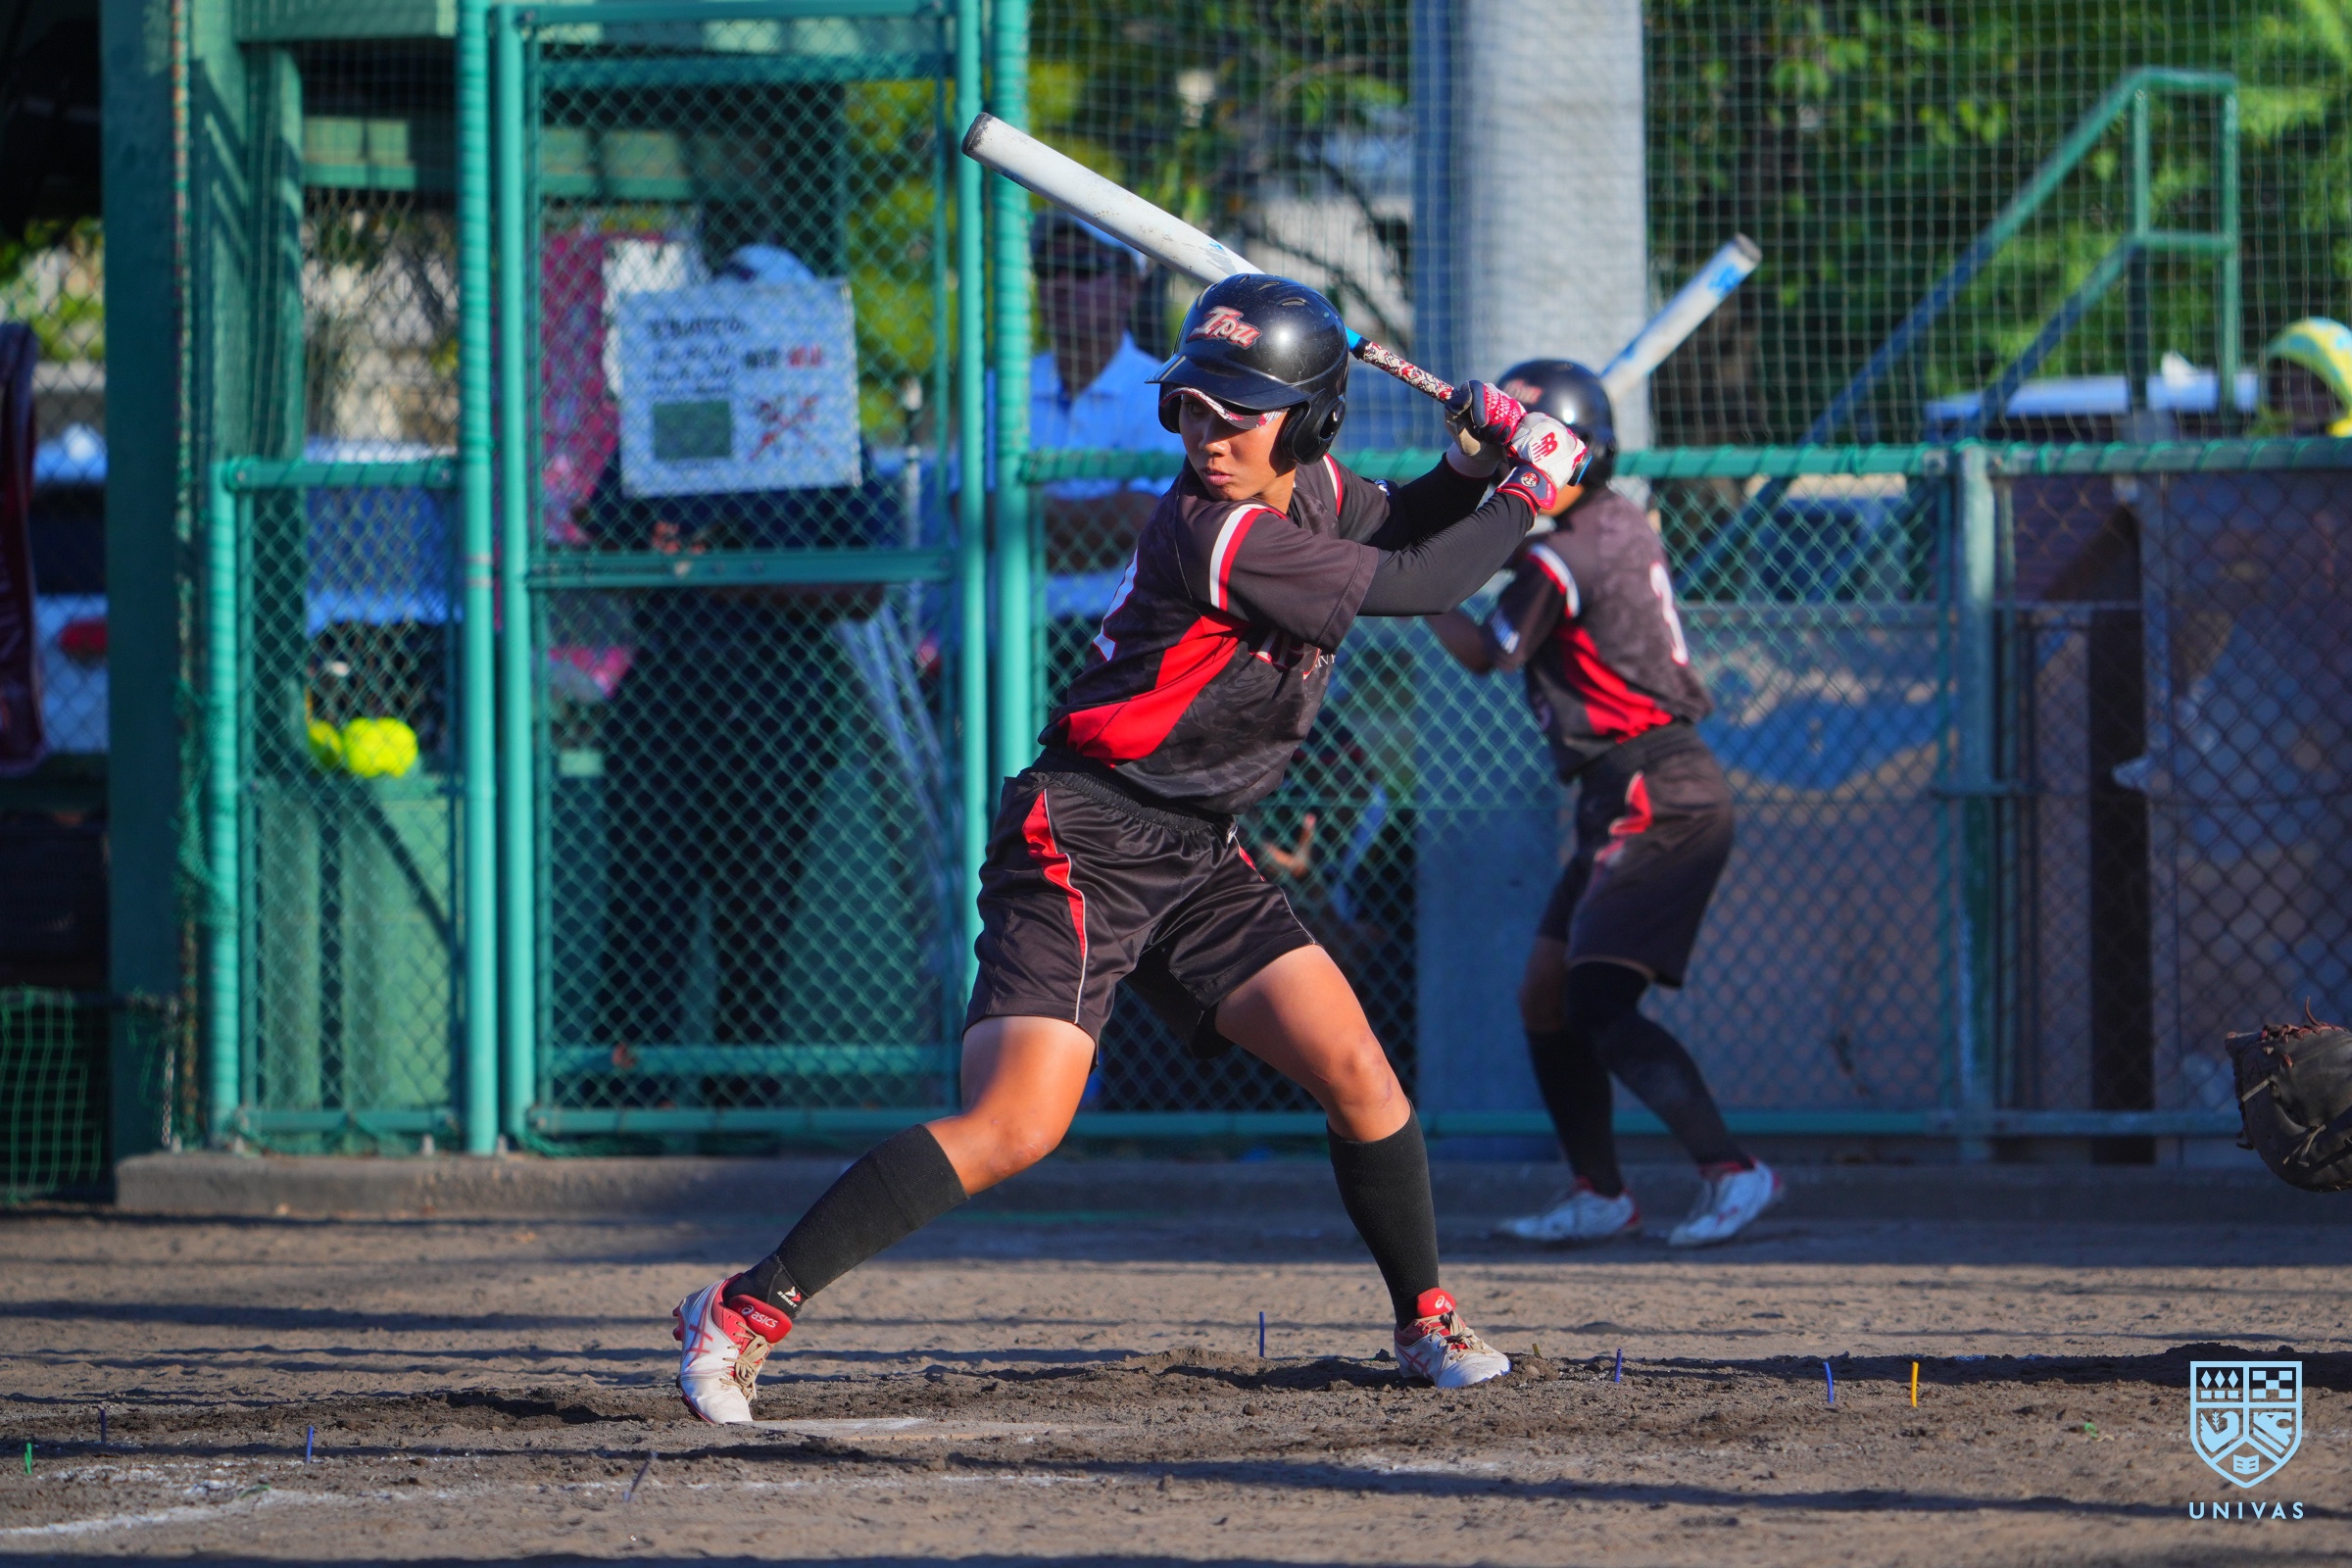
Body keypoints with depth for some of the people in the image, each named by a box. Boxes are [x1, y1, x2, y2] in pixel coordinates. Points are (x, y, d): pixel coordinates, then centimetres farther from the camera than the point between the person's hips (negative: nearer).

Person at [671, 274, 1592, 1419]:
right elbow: (1412, 588, -17)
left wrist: (1469, 463, 6)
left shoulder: (1311, 488, 3)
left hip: (1196, 856, 9)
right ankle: (747, 1311, -18)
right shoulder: (1217, 535, -23)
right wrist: (1528, 498, -4)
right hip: (1084, 842, -9)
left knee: (1358, 1077, 3)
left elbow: (1394, 529, 26)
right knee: (1013, 1129, -20)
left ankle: (1426, 1322, 23)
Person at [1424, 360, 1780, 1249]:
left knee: (1598, 1005, -17)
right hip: (1627, 800, 10)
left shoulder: (1563, 559, -15)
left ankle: (1731, 1173, -24)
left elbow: (1485, 655, -1)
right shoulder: (1622, 523, 12)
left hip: (1655, 800, -10)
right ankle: (1600, 1197, 17)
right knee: (1546, 1000, 13)